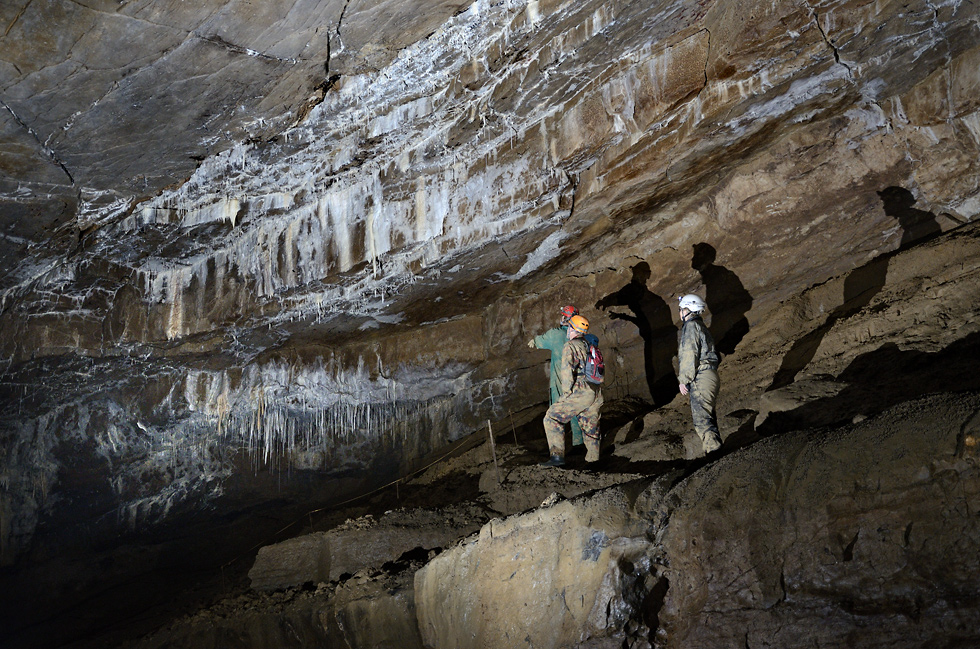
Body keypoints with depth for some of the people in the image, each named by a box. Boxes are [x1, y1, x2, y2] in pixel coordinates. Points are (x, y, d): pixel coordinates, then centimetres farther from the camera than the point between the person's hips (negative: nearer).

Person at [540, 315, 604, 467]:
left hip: (580, 392, -8)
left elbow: (566, 370, -18)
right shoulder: (589, 346, 18)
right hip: (596, 394, 8)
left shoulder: (570, 346, -6)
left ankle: (557, 455, -14)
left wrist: (566, 392, -12)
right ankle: (593, 456, 31)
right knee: (590, 424, 21)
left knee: (553, 418, -5)